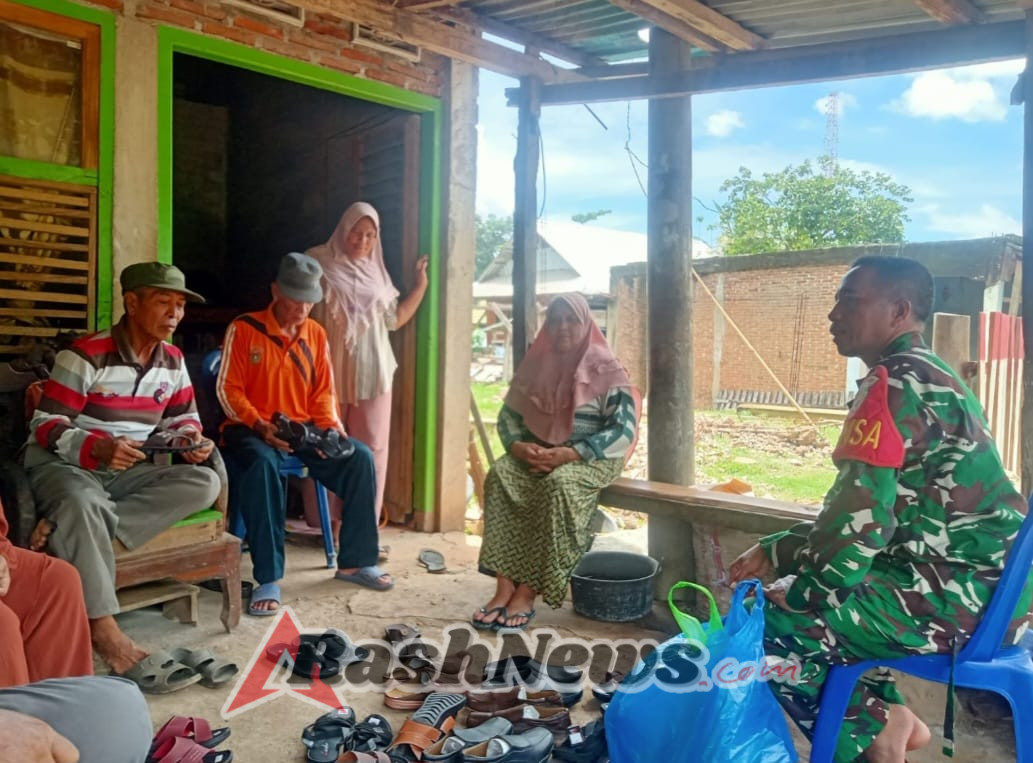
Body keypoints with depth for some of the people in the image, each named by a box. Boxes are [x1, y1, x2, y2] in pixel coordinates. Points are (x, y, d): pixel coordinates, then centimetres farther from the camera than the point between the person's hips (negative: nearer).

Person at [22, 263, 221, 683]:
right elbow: (44, 427, -16)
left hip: (129, 471, 6)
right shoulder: (85, 356, -15)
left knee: (204, 483, -19)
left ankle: (73, 535, -25)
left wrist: (192, 439, -13)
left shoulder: (173, 360, 4)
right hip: (64, 463, -6)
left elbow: (183, 417, 12)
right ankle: (106, 635, -37)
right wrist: (98, 447, -36)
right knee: (82, 503, -41)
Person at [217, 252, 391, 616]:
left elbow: (324, 392, 11)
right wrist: (261, 427, -22)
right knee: (262, 464, -39)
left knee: (360, 457, -18)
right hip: (252, 429, -4)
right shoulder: (243, 328, -5)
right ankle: (269, 578, -32)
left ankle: (355, 562, -5)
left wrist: (331, 428, -8)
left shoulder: (316, 334, 9)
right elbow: (228, 389, -7)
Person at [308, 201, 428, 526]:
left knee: (372, 449, 1)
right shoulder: (320, 264, 3)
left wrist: (421, 284, 13)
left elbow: (395, 320, 16)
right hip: (332, 373, -3)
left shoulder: (377, 274, 16)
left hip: (372, 373, 4)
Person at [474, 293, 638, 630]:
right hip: (536, 452, 4)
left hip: (590, 458, -4)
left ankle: (528, 593, -30)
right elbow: (508, 414, 9)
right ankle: (504, 586, -28)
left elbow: (623, 432, -14)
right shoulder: (536, 364, 8)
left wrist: (568, 454, -25)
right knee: (499, 476, -26)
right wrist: (518, 445, -15)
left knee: (558, 485, -36)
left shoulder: (607, 370, -6)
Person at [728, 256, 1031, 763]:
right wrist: (774, 552, 11)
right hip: (974, 584, 10)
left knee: (763, 618, -10)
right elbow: (860, 510, 17)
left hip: (952, 596, -10)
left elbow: (859, 519, -21)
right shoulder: (924, 379, 15)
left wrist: (801, 594, -7)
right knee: (794, 587, 17)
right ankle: (883, 718, 13)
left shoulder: (894, 386, -17)